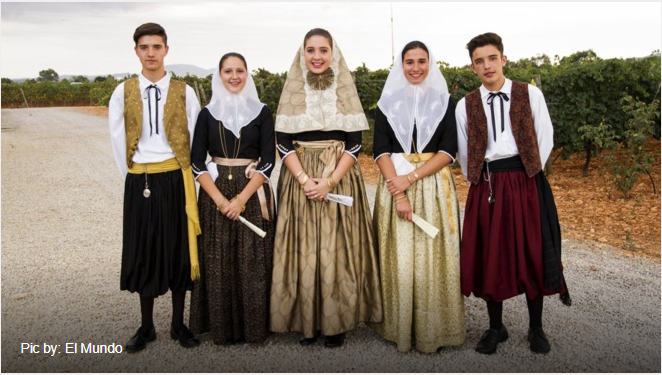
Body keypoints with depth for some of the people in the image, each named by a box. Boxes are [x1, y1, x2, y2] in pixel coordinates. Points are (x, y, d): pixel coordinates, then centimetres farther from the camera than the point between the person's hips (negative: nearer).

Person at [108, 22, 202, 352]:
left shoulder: (184, 92, 0)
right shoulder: (123, 92, 3)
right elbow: (117, 140, 5)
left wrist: (186, 176, 1)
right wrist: (133, 176, 3)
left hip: (175, 179, -1)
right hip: (139, 182, 1)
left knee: (178, 250, 6)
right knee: (142, 253, 7)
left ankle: (179, 324, 20)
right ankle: (146, 326, 21)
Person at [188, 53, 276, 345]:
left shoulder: (261, 112, 4)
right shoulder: (208, 114, 6)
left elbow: (268, 160, -3)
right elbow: (196, 162, 1)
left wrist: (242, 198, -14)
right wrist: (220, 199, -12)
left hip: (252, 194, -1)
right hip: (215, 193, 1)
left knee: (252, 263, 1)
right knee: (217, 263, 3)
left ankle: (253, 326, 15)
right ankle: (221, 327, 18)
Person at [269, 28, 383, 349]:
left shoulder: (346, 91, 3)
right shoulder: (291, 92, 5)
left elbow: (354, 144, -2)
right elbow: (282, 143, 0)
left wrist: (330, 181, -14)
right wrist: (305, 179, -14)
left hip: (340, 178, 0)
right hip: (300, 179, 1)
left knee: (337, 250, 0)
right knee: (303, 251, 2)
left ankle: (336, 322, 13)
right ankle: (307, 321, 15)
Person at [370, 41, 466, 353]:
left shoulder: (444, 101, 5)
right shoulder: (387, 102, 5)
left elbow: (448, 151, -4)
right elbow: (380, 150, -3)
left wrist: (411, 178, -15)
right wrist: (399, 194, -15)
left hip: (434, 185, 0)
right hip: (395, 183, 0)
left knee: (432, 257, 2)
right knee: (398, 257, 3)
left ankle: (433, 329, 15)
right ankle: (400, 327, 16)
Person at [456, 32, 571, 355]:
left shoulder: (530, 94, 1)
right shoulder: (465, 105, 5)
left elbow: (544, 139, 2)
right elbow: (463, 152, 10)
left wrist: (528, 176, 1)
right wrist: (477, 180, 5)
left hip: (525, 183, -1)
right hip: (486, 188, 1)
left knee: (532, 254, 5)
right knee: (489, 257, 6)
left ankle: (536, 328, 22)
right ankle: (495, 327, 21)